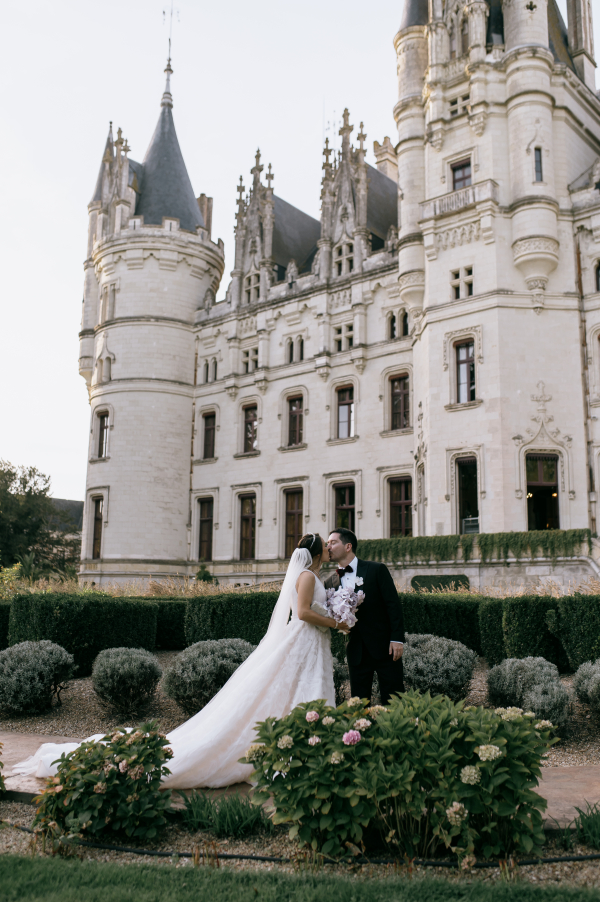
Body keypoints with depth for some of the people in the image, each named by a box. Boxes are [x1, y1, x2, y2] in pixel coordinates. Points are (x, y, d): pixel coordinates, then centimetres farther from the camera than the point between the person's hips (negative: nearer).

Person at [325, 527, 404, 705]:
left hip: (384, 646, -3)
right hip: (356, 651, 4)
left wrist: (397, 639, -12)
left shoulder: (376, 570, -4)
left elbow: (393, 605, -6)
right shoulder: (330, 582, 5)